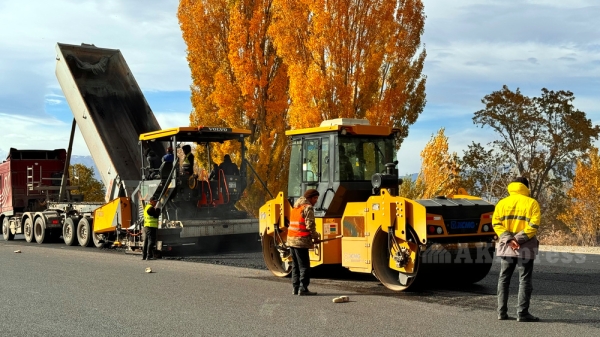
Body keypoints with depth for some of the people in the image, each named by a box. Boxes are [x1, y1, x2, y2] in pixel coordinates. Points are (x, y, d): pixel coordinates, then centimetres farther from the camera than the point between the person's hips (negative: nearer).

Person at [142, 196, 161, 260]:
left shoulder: (147, 207, 21)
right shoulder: (151, 208, -12)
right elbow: (156, 215, -16)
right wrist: (158, 210, 1)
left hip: (146, 227, 10)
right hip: (151, 227, -10)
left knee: (146, 241, 12)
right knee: (151, 241, -9)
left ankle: (144, 256, 14)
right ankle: (149, 256, -10)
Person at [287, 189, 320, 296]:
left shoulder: (296, 207, 20)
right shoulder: (308, 208, -7)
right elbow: (310, 225, -16)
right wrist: (315, 236, 0)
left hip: (291, 239, 9)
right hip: (301, 241, -9)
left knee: (295, 266, 13)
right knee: (304, 266, -6)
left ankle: (296, 288, 13)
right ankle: (303, 289, -9)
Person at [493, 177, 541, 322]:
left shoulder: (502, 203, 7)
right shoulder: (532, 203, -1)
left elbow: (496, 223, -3)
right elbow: (534, 225, -12)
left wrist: (508, 239, -11)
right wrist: (518, 239, -14)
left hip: (506, 247, 3)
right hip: (525, 248, -3)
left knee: (504, 279, 11)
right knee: (524, 280, 2)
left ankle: (502, 312, 9)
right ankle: (522, 313, -1)